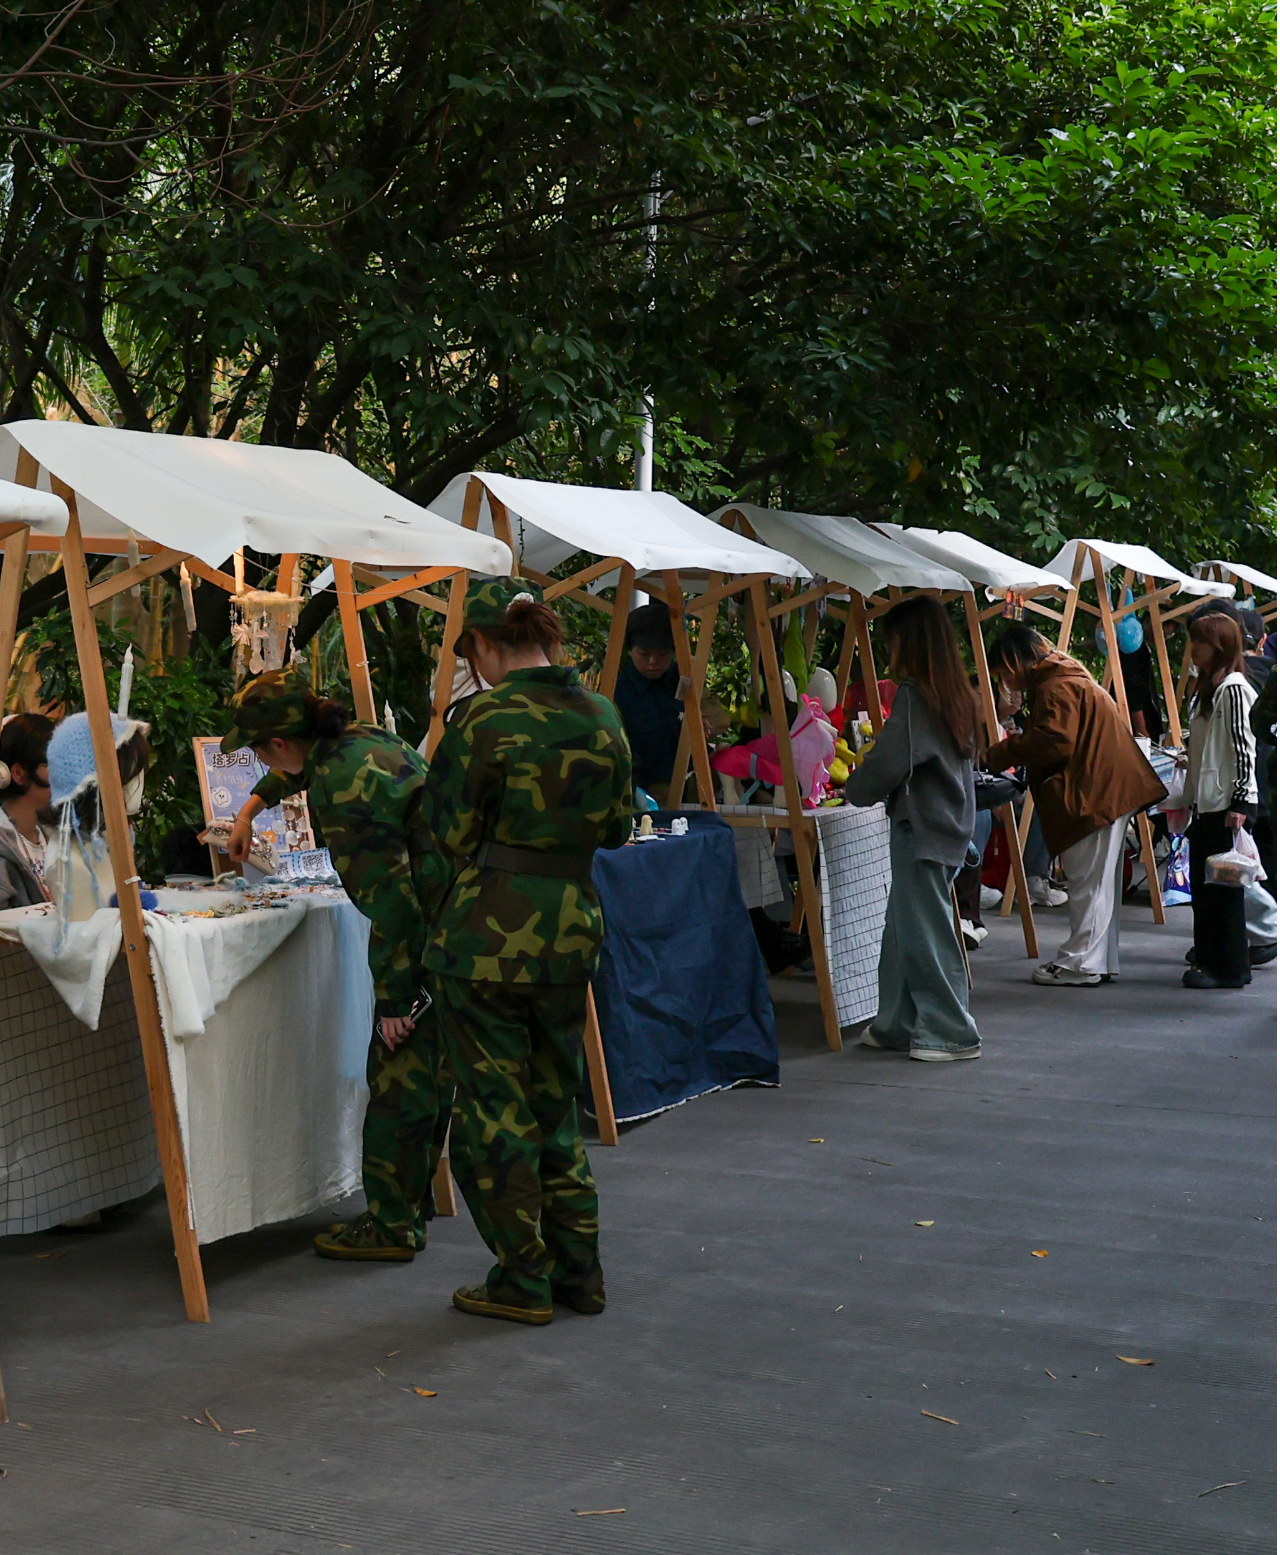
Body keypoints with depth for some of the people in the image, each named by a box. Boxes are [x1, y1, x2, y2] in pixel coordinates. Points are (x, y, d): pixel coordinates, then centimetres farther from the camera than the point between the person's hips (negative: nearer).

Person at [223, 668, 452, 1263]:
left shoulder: (344, 791, -22)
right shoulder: (357, 739, 8)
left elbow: (389, 900, -25)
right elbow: (300, 768, 36)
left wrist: (393, 998, -19)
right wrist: (252, 807, 50)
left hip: (432, 937, -10)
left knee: (399, 1074, -2)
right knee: (431, 1069, 18)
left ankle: (392, 1224, 6)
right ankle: (413, 1199, 31)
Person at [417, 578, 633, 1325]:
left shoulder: (485, 720, -14)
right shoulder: (602, 714, 3)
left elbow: (453, 835, -7)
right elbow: (617, 828, 12)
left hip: (489, 933, -6)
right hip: (572, 929, 6)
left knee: (494, 1109, 7)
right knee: (557, 1104, 19)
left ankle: (523, 1281, 13)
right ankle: (580, 1269, 23)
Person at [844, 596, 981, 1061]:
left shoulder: (913, 694, -15)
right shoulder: (954, 693, 12)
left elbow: (889, 762, -17)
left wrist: (853, 790, 1)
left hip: (920, 828, -9)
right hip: (947, 824, 9)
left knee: (924, 932, -2)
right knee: (902, 930, 15)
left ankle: (953, 1034, 3)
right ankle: (899, 1024, 22)